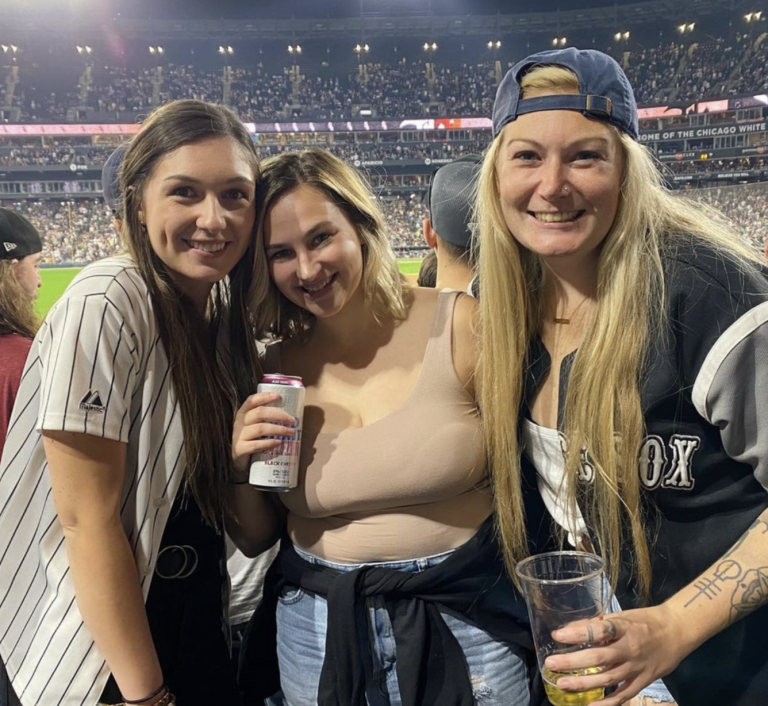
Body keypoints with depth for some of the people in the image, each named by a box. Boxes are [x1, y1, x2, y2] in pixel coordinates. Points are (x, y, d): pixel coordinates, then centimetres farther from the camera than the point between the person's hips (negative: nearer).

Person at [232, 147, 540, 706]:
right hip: (319, 634, 3)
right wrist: (242, 467, -14)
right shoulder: (276, 367, -3)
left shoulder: (460, 326, -13)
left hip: (467, 621, -2)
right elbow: (259, 538, 5)